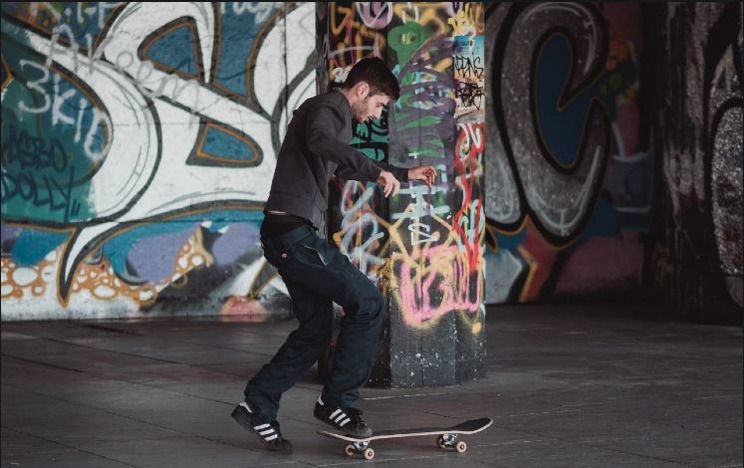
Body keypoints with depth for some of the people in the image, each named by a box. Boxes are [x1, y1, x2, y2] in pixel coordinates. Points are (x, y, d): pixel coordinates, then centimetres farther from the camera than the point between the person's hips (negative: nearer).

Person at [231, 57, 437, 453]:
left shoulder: (331, 113, 24)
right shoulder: (328, 109, -8)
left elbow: (347, 168, 42)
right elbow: (319, 141, -34)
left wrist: (403, 174, 45)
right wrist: (377, 170, -38)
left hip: (290, 236, 11)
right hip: (295, 232, -11)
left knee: (316, 329, 13)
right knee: (367, 303, -10)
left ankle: (257, 408, 18)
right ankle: (337, 401, -4)